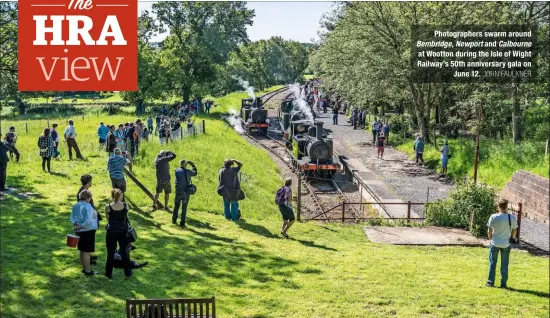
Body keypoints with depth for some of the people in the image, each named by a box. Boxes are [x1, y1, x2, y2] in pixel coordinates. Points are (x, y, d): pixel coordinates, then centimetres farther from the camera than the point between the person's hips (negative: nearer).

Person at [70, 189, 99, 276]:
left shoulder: (76, 206, 5)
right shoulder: (87, 206, -19)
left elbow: (72, 217, 10)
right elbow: (88, 221, -24)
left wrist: (75, 225, -3)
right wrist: (79, 227, -16)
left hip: (80, 231, 8)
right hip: (88, 231, -8)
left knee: (82, 250, 16)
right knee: (87, 251, -2)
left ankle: (85, 268, 27)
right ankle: (87, 271, 4)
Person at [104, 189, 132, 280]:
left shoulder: (108, 207, -13)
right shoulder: (125, 206, -9)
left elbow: (108, 219, -1)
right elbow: (126, 217, 4)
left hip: (112, 232, -2)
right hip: (123, 232, 2)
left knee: (111, 253, 10)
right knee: (125, 252, 14)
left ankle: (109, 274, 18)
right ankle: (128, 273, 21)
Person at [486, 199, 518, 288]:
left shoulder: (493, 217, -14)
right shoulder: (512, 217, -11)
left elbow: (489, 230, -7)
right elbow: (514, 230, -1)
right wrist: (513, 238, 18)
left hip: (494, 243, -1)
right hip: (506, 244, 1)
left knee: (492, 263, 13)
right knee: (504, 264, 12)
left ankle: (490, 282, 17)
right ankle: (503, 283, 17)